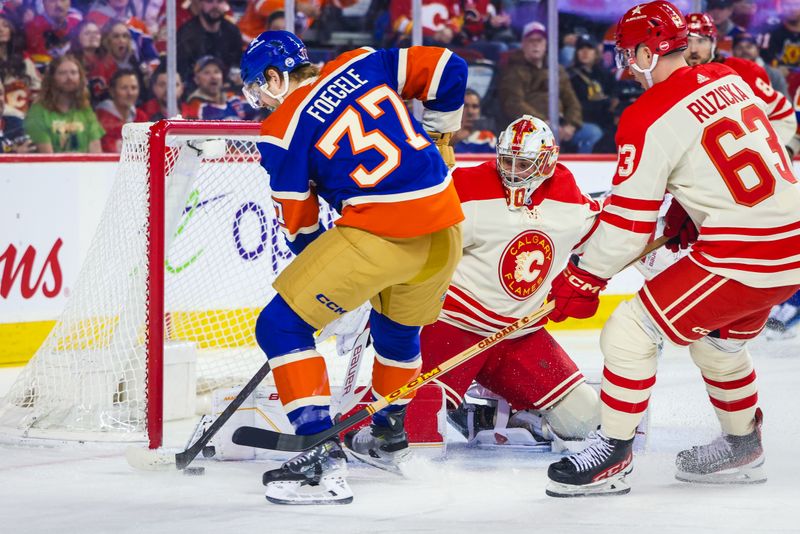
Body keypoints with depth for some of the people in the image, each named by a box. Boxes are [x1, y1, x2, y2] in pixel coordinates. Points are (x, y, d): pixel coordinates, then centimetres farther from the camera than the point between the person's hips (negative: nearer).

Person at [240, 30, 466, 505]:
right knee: (398, 325, 33)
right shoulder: (361, 66, 12)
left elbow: (298, 220, 6)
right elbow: (446, 68, 12)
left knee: (283, 326, 0)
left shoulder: (284, 129, -1)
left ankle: (323, 457, -10)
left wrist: (317, 266, 24)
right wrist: (437, 136, 26)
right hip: (444, 226, 7)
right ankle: (390, 429, 48)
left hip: (378, 232, -7)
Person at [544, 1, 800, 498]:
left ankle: (614, 455, 4)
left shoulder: (650, 119, -13)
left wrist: (585, 279, -1)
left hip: (743, 258, -9)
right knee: (718, 341, 30)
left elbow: (628, 219, -12)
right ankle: (743, 449, 42)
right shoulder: (730, 79, 10)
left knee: (630, 332, -2)